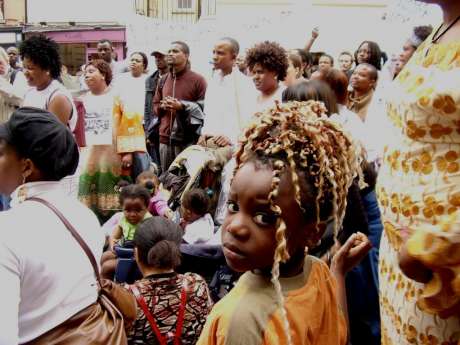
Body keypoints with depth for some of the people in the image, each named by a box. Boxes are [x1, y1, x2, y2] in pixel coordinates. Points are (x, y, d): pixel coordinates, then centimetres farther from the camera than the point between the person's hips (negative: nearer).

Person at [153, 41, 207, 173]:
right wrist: (162, 106, 1)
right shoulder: (164, 80, 17)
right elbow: (155, 105, 23)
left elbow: (204, 108, -6)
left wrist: (182, 106, -15)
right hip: (165, 138, 5)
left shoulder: (197, 80, -2)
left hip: (188, 140, -5)